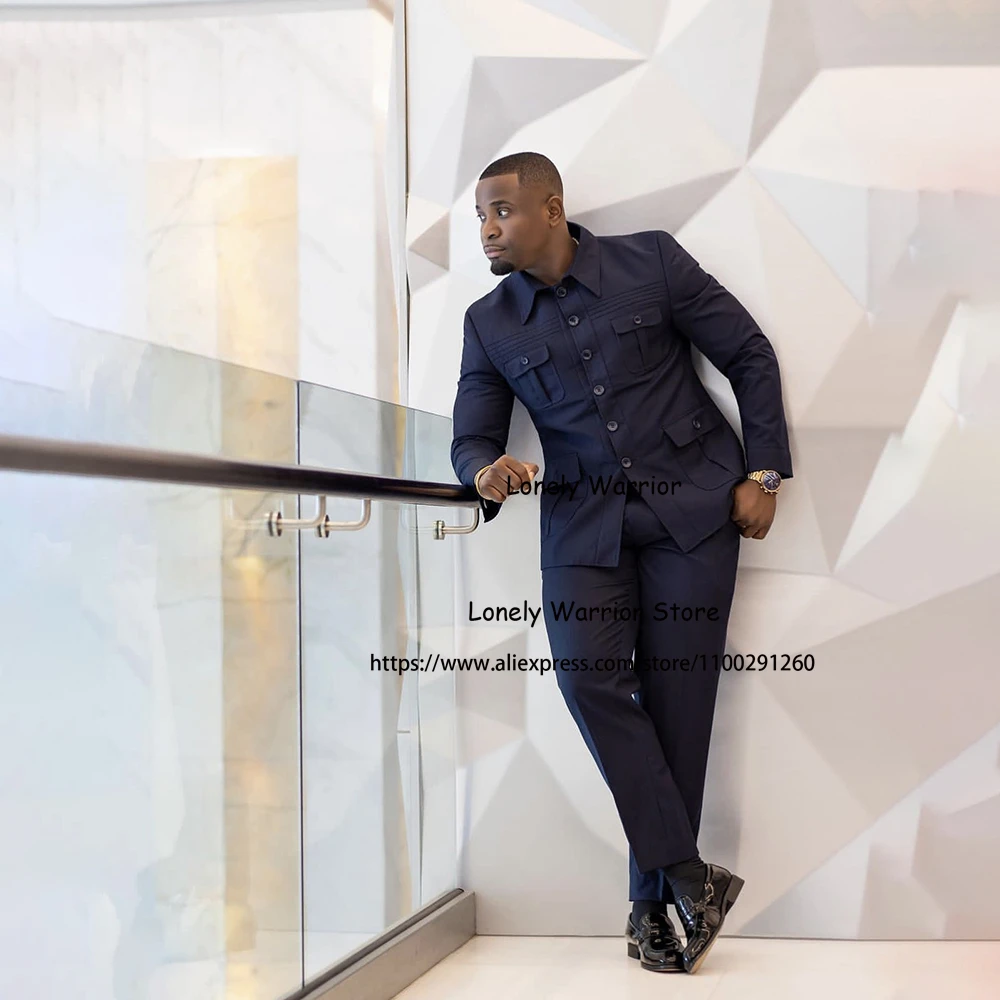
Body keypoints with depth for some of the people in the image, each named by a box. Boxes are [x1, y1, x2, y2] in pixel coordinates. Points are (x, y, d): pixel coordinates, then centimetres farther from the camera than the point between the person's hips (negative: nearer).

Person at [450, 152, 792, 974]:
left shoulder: (652, 261, -2)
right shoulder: (489, 322, 6)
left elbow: (750, 356, 4)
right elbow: (471, 438, 5)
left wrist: (763, 475, -1)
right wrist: (488, 471, -20)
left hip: (693, 503, -2)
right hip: (585, 519, 2)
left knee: (677, 694, -5)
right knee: (587, 675, -19)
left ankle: (655, 903, 7)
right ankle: (690, 875, -9)